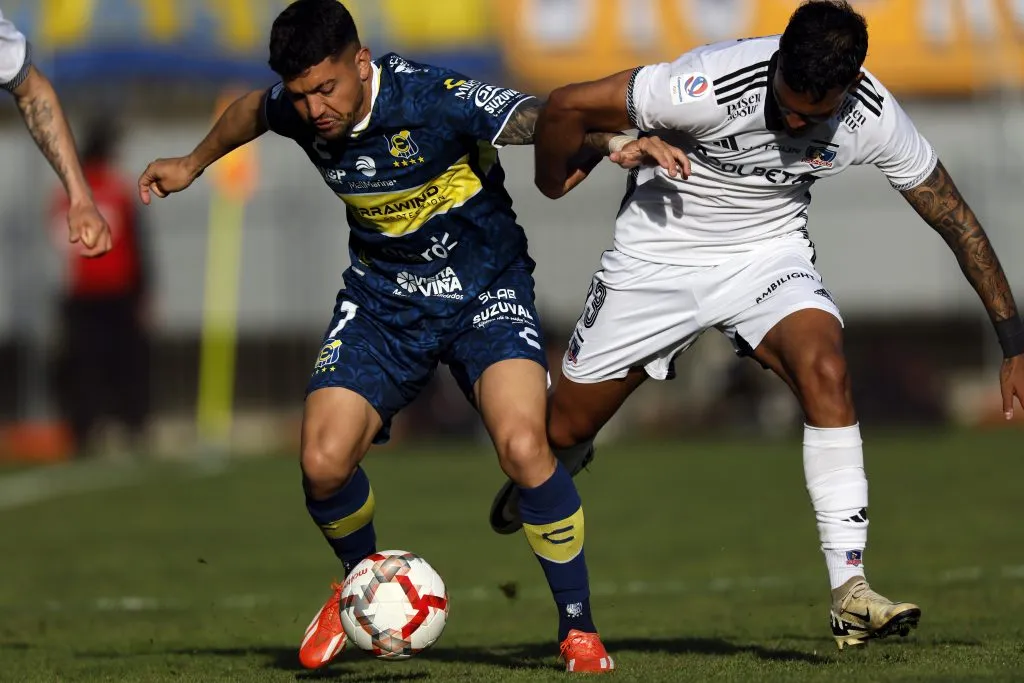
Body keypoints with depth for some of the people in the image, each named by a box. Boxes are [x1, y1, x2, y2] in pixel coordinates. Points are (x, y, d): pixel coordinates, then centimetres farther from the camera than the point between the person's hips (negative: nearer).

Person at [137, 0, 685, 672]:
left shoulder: (437, 99, -27)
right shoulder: (296, 112, -10)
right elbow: (253, 110, 15)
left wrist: (611, 145, -56)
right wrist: (194, 164, 31)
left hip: (484, 289, -5)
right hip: (383, 299, 5)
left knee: (524, 447, -27)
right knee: (324, 464, -12)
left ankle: (579, 630, -9)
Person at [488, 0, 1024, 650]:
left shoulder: (873, 117, -22)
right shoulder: (713, 85, -34)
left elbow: (956, 219, -9)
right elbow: (568, 106, -24)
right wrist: (552, 187, -5)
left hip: (769, 254, 1)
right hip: (659, 256, -1)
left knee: (825, 369, -28)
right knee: (566, 429, 7)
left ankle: (850, 594, -27)